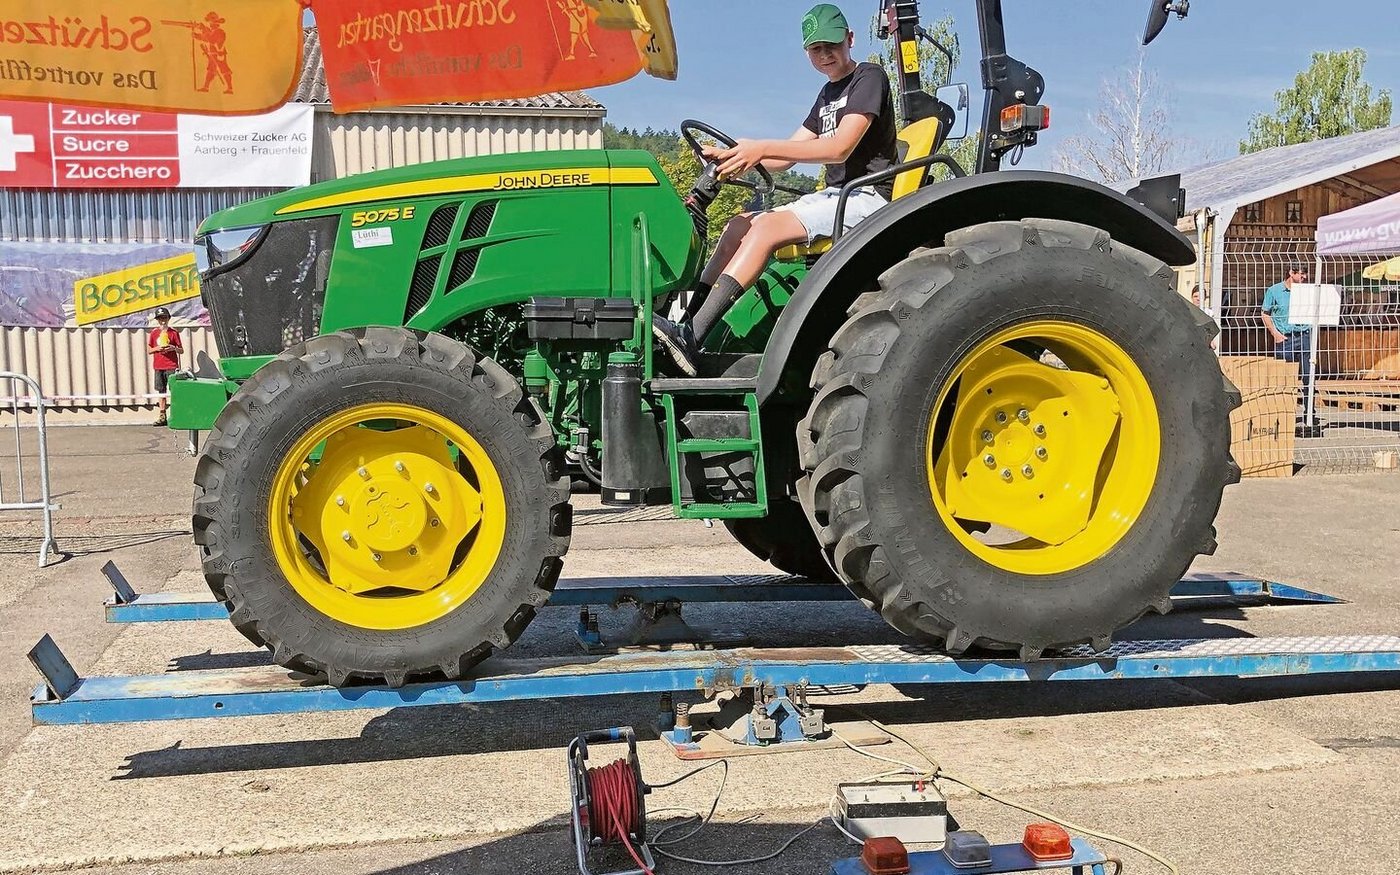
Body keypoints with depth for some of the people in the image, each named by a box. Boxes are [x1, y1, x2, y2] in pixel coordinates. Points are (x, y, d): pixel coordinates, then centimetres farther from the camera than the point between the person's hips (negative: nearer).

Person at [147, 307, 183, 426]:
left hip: (171, 366, -4)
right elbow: (149, 350, 13)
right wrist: (157, 348, -7)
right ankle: (162, 417, 11)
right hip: (158, 367, 4)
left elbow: (181, 350, 3)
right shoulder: (154, 332, 11)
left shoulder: (173, 332, 2)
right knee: (161, 391, 7)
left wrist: (174, 348, -17)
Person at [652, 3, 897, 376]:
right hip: (834, 195, 9)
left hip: (867, 196, -9)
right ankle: (686, 322, -16)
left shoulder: (870, 78, -4)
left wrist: (762, 148, -23)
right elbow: (786, 156, 17)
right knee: (740, 224, -6)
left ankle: (691, 337, -37)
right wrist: (731, 156, 0)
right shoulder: (828, 94, 23)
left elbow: (839, 148, -19)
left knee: (767, 226, -28)